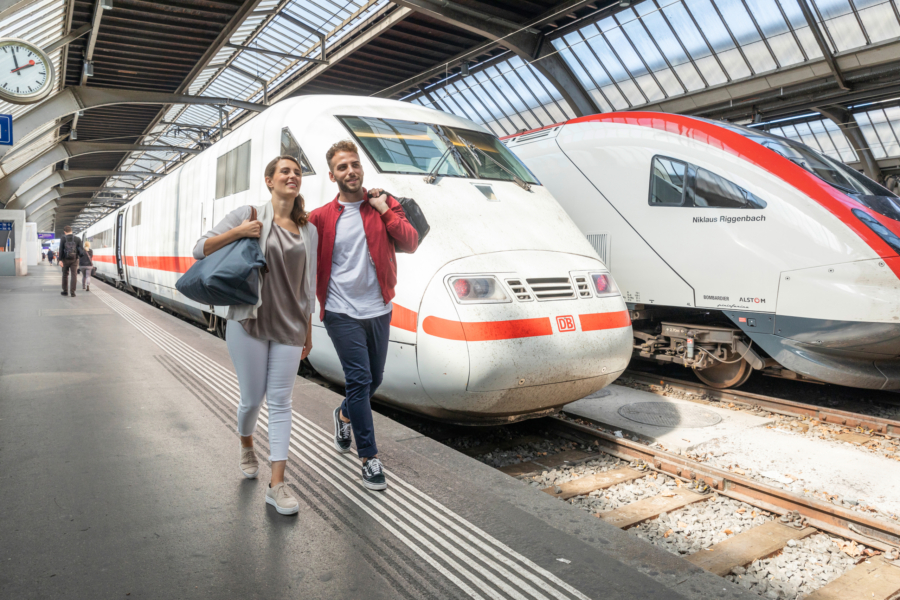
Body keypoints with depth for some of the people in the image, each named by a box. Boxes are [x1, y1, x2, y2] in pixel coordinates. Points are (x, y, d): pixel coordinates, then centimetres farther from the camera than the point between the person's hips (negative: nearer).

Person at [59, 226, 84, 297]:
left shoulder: (63, 239, -1)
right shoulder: (78, 239, 1)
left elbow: (61, 249, -7)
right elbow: (80, 249, -1)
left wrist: (60, 260, -8)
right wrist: (80, 256, 17)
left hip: (65, 259, 0)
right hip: (74, 260, 0)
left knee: (65, 275, 13)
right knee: (74, 275, -1)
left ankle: (65, 291, 18)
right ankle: (72, 292, -7)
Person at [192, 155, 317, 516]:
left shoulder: (308, 230, 8)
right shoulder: (248, 215, -1)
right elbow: (200, 250, -2)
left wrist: (308, 330, 14)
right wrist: (238, 232, -17)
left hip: (289, 327, 3)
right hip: (249, 322, -2)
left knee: (280, 402, 1)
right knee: (252, 398, 7)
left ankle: (277, 486, 5)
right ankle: (246, 446, 41)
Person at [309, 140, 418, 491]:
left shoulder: (385, 205, 4)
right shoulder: (321, 218, -2)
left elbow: (410, 244, -6)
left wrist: (385, 211, -11)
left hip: (378, 311, 3)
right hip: (342, 314, -3)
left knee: (373, 381, 16)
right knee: (359, 381, -7)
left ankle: (344, 415, 47)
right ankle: (369, 459, 4)